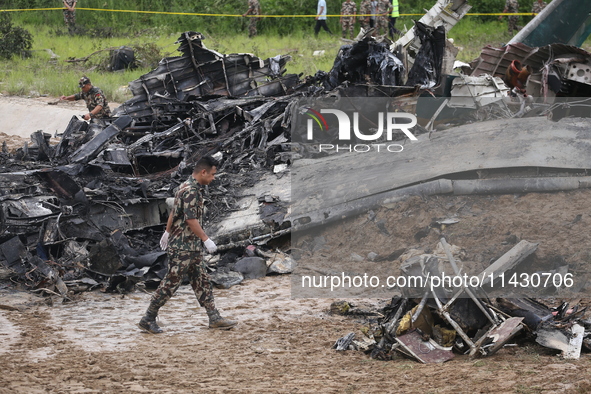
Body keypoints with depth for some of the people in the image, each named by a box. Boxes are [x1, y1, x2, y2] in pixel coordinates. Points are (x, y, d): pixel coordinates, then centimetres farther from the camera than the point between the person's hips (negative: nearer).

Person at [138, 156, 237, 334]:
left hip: (191, 247, 11)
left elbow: (174, 212, 22)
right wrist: (206, 240, -20)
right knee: (171, 283, -5)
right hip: (182, 247, -11)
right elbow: (191, 219, -24)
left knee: (202, 282, 10)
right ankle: (148, 319, 1)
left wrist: (168, 232, 31)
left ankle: (214, 318, 12)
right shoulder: (191, 190, -19)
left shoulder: (186, 186, 13)